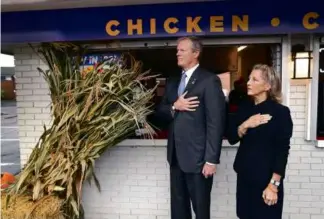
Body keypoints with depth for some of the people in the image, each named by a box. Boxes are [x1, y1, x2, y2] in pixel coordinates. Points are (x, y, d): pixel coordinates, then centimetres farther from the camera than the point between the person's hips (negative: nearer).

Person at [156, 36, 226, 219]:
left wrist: (211, 160, -17)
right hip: (176, 155, 7)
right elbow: (161, 110, 13)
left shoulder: (209, 80, -11)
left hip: (198, 157, -6)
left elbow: (215, 123, -15)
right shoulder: (173, 82, 12)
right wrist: (174, 107, -10)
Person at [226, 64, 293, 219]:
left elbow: (282, 151, -12)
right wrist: (245, 125, -18)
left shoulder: (280, 112, -11)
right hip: (244, 175, 5)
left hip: (266, 178, -4)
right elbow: (231, 138, 0)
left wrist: (274, 185, -15)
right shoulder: (244, 108, 3)